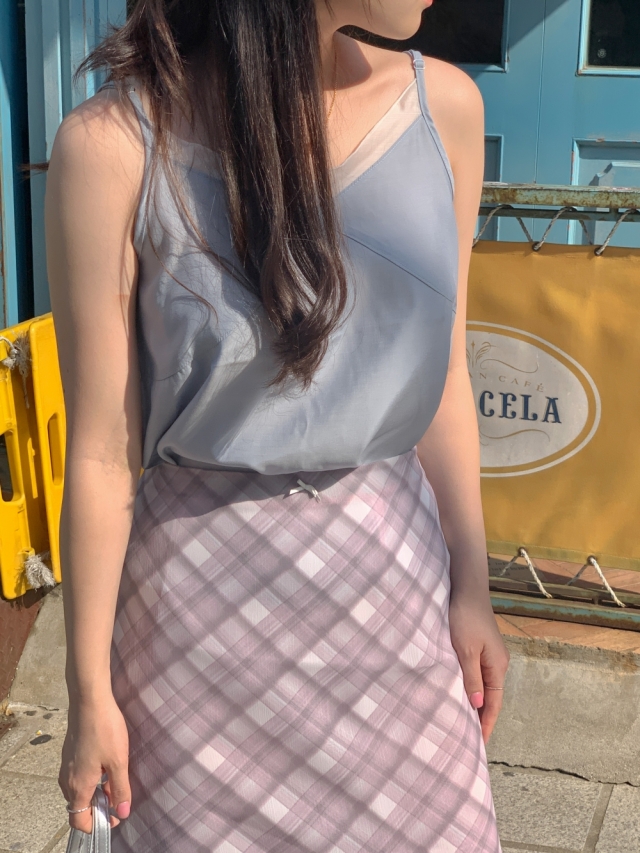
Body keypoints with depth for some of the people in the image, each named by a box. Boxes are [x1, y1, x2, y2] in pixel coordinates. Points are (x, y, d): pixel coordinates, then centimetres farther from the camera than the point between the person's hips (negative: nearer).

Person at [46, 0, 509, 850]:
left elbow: (442, 373, 6)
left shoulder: (441, 104, -3)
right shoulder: (117, 144, -16)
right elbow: (103, 452, -11)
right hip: (209, 598, -3)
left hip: (397, 577, 4)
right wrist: (89, 693, -5)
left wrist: (471, 587, 9)